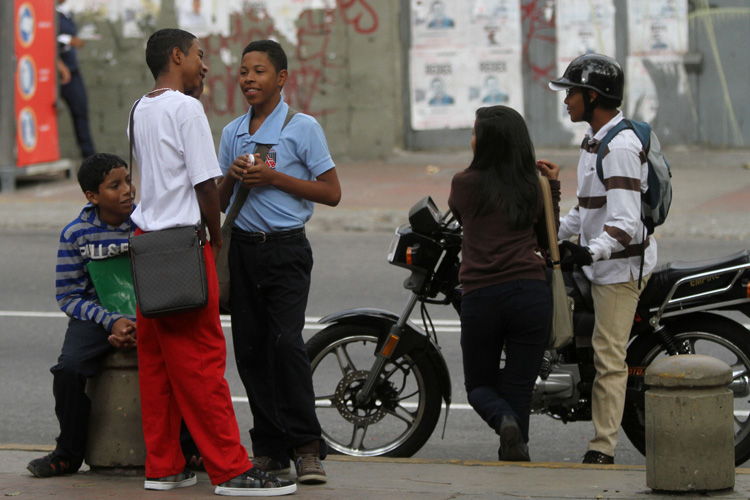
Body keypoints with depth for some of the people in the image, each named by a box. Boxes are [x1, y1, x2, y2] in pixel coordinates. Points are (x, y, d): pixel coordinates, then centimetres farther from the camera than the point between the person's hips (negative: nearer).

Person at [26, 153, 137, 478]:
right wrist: (111, 321, -16)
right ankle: (69, 454, -4)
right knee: (68, 369, -28)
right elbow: (68, 296, 1)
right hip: (95, 316, 0)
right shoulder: (75, 235, -2)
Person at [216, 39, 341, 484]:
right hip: (243, 246, 5)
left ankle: (306, 446, -9)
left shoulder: (302, 128, -3)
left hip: (286, 248, -5)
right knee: (250, 348, 4)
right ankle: (270, 447, 10)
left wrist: (273, 178, -13)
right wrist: (231, 176, -3)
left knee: (286, 341, -16)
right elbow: (218, 202, 20)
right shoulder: (232, 133, 13)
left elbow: (332, 193, -5)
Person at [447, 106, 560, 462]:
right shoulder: (535, 188, 7)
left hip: (480, 297, -2)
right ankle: (514, 457, -1)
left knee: (480, 385, 13)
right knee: (519, 389, 6)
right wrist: (554, 187, 20)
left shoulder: (464, 184, 0)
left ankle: (505, 421, -17)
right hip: (531, 292, 2)